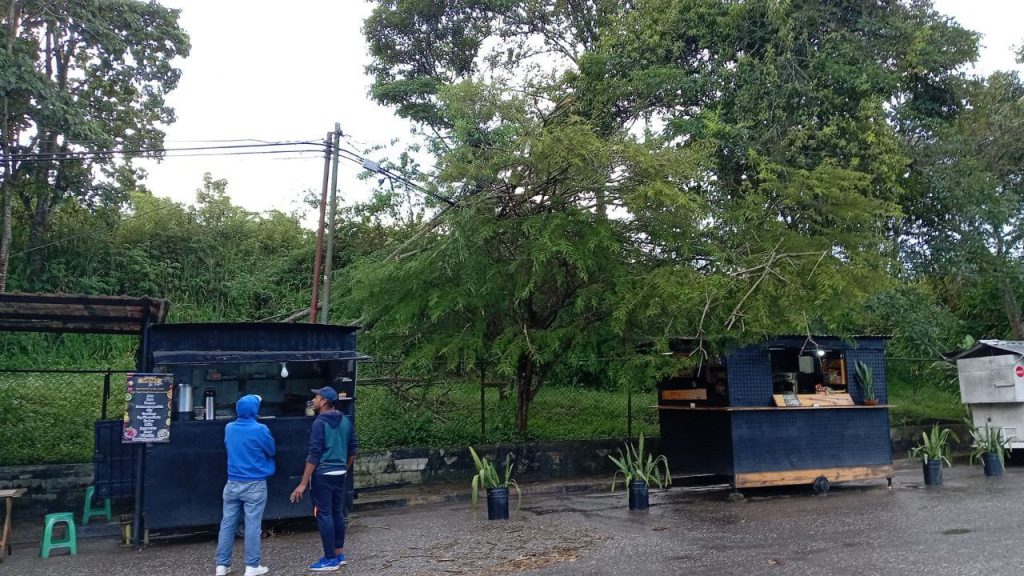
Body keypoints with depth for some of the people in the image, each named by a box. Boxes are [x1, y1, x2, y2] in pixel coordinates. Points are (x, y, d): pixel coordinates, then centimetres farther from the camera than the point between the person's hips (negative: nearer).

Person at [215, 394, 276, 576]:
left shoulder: (229, 428, 4)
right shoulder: (260, 430, -13)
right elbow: (271, 452, 0)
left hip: (233, 483, 5)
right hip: (255, 485, -5)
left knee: (228, 523, 9)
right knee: (252, 525, 0)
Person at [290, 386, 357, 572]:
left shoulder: (320, 423, -14)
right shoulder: (346, 421, 8)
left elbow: (314, 455, -17)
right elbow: (352, 449, 13)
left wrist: (303, 483, -14)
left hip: (322, 475, -7)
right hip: (340, 474, 7)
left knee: (324, 515, 0)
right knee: (338, 513, 14)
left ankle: (330, 560, 5)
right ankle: (339, 554, 22)